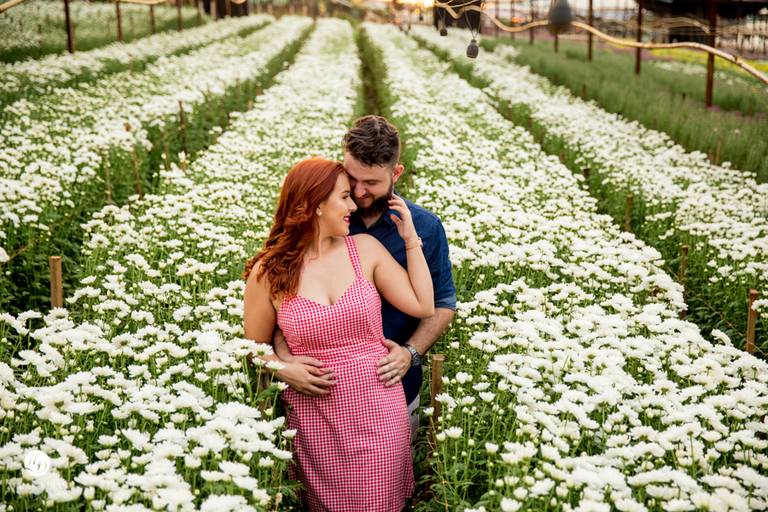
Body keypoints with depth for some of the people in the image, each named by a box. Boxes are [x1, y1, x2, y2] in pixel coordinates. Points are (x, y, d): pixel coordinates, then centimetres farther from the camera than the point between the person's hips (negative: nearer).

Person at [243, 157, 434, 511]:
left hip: (378, 413, 1)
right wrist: (286, 368, -12)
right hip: (315, 421, -1)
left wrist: (410, 238, -2)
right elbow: (255, 347, 6)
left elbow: (423, 307, -2)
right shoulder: (267, 273, -6)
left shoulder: (365, 249, 0)